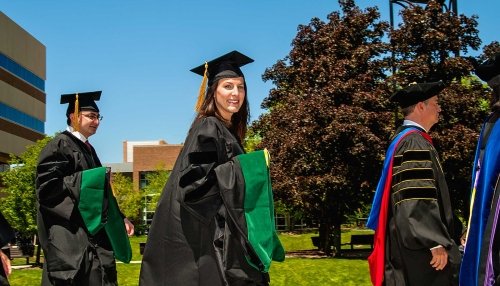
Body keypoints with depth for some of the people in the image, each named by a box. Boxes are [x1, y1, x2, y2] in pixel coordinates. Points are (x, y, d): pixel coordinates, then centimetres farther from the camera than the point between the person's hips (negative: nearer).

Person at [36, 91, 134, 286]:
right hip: (69, 235, -8)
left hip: (93, 231, 9)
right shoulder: (60, 145, -7)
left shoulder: (88, 149, 18)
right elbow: (47, 186, -18)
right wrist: (87, 179, -17)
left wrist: (119, 218, 15)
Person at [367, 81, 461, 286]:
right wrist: (437, 243, -23)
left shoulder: (403, 139, 18)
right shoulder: (415, 142, -14)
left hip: (405, 239, 10)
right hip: (419, 246, -10)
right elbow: (419, 200, -22)